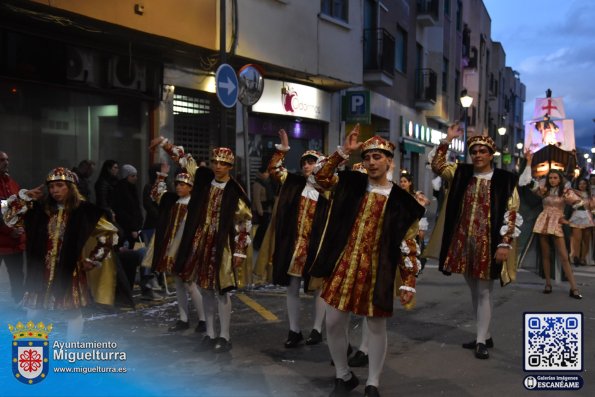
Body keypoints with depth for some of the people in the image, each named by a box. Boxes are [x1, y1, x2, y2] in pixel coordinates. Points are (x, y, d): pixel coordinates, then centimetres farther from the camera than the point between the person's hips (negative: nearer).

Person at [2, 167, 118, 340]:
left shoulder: (83, 210, -8)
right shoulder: (41, 208, 3)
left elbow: (110, 232, -3)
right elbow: (9, 216, 7)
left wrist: (93, 259, -2)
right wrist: (25, 196, -6)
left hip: (69, 270, -3)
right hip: (42, 270, 4)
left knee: (73, 311, 5)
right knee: (34, 310, 10)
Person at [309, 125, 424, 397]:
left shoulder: (401, 200, -3)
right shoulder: (352, 184, 6)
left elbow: (408, 244, -2)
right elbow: (321, 177, 1)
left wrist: (408, 282, -5)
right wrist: (343, 151, -9)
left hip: (377, 271, -2)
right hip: (343, 266, 2)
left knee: (376, 327, 8)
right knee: (333, 322, 6)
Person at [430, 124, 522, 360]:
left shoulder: (504, 180, -5)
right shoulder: (462, 174, 7)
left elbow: (511, 214, -8)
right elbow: (437, 165, 9)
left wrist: (504, 244, -13)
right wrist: (447, 141, 0)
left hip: (488, 243, -5)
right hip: (464, 242, 5)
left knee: (484, 292, 0)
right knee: (474, 292, 14)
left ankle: (481, 341, 9)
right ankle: (485, 336, 27)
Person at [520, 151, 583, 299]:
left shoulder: (566, 191, -2)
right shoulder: (544, 189, 5)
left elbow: (580, 205, -6)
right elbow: (527, 181, 0)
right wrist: (529, 162, -2)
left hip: (556, 224, -3)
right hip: (543, 223, 3)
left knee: (564, 257, -5)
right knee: (545, 255, 6)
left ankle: (574, 288, -6)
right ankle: (548, 284, 13)